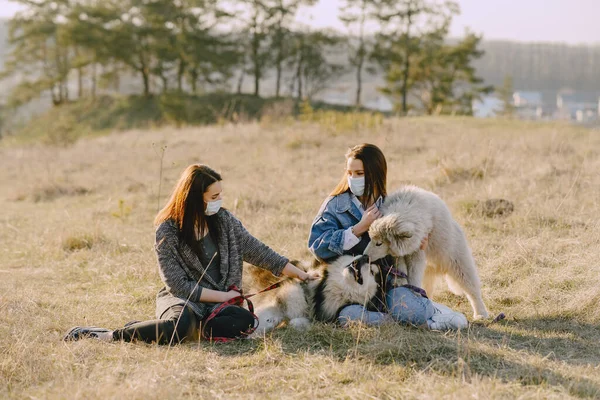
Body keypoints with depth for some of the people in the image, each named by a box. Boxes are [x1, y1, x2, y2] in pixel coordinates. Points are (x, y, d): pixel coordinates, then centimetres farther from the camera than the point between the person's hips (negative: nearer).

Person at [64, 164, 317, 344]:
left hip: (216, 302, 5)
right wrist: (221, 296, -13)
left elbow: (256, 251, 8)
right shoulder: (167, 231, -11)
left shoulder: (222, 219, 3)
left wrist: (300, 274, 6)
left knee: (246, 322, -29)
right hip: (181, 299, -5)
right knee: (181, 323, -41)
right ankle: (108, 336, -26)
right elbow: (178, 284, -11)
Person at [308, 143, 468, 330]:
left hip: (387, 281, 1)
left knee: (402, 303, -34)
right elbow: (317, 247, -12)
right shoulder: (335, 205, -1)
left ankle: (434, 312, -3)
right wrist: (360, 228, -17)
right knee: (348, 315, -35)